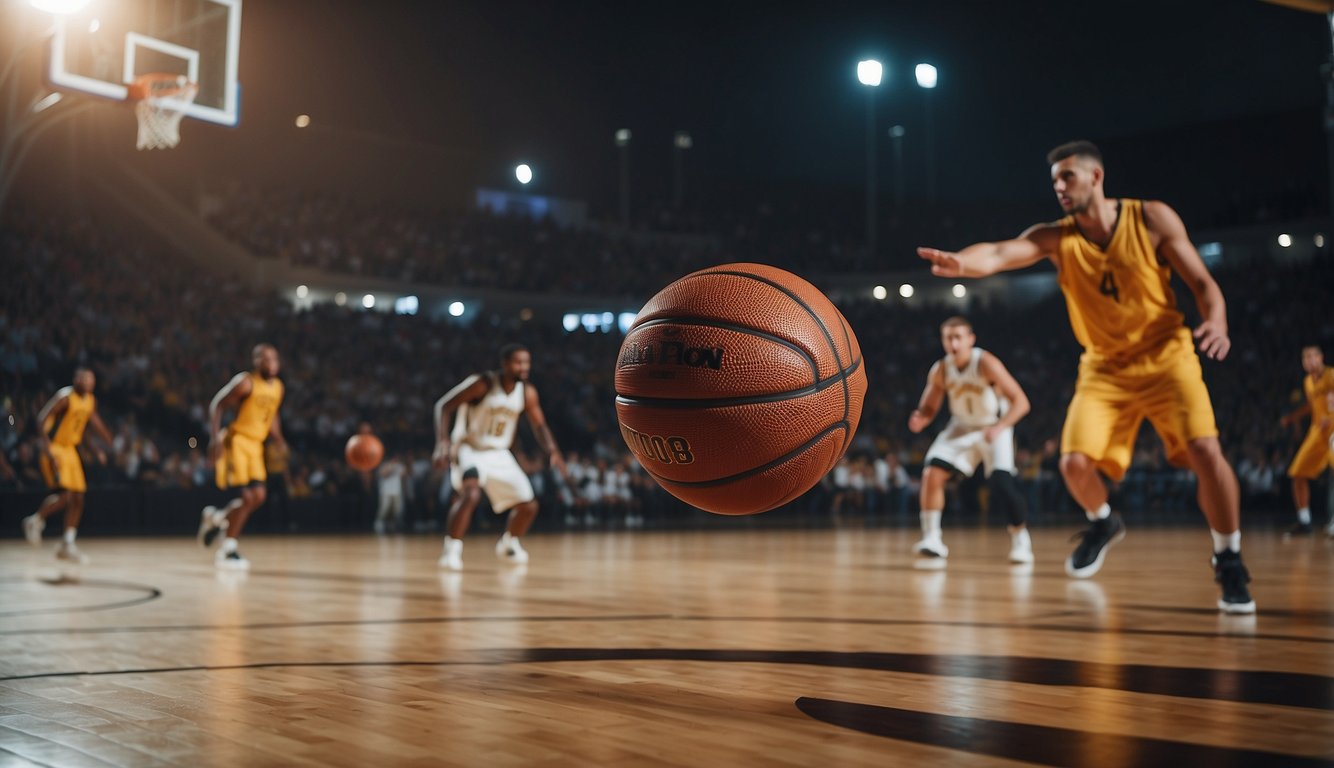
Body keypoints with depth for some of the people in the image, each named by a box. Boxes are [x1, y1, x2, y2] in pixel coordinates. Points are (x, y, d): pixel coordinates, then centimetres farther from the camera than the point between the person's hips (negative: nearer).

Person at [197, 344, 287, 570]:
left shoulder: (277, 387, 10)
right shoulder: (245, 382, -13)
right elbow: (216, 406, -13)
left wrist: (278, 439, 8)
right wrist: (215, 439, -23)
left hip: (255, 445, 8)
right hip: (236, 441, -8)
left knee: (258, 497, 1)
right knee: (247, 497, -14)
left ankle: (215, 518, 26)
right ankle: (227, 550, -1)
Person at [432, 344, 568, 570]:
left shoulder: (527, 392, -5)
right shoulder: (482, 384, -21)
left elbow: (539, 426, 6)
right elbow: (444, 406, -20)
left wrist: (553, 452, -13)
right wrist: (442, 442, -34)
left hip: (498, 454, 6)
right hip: (469, 449, -6)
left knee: (529, 506, 8)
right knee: (471, 493, -35)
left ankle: (508, 544, 37)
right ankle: (452, 550, -24)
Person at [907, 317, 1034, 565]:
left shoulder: (986, 363, -26)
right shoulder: (940, 370, -14)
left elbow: (1021, 402, -26)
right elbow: (929, 407, -2)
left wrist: (999, 427, -40)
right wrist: (920, 419, -26)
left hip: (994, 428, -4)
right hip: (962, 428, 4)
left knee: (1001, 483, -19)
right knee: (931, 472, -14)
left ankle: (1020, 539, 4)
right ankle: (931, 539, -4)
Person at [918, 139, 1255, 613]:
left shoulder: (1153, 219, -10)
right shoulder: (1056, 238, -8)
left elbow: (1202, 282, -4)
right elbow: (1000, 254, -26)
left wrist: (1216, 323, -25)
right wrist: (961, 263, -49)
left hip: (1166, 356, -2)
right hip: (1105, 367, 2)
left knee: (1205, 452, -20)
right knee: (1075, 462, -13)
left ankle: (1229, 563, 0)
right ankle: (1103, 523, 22)